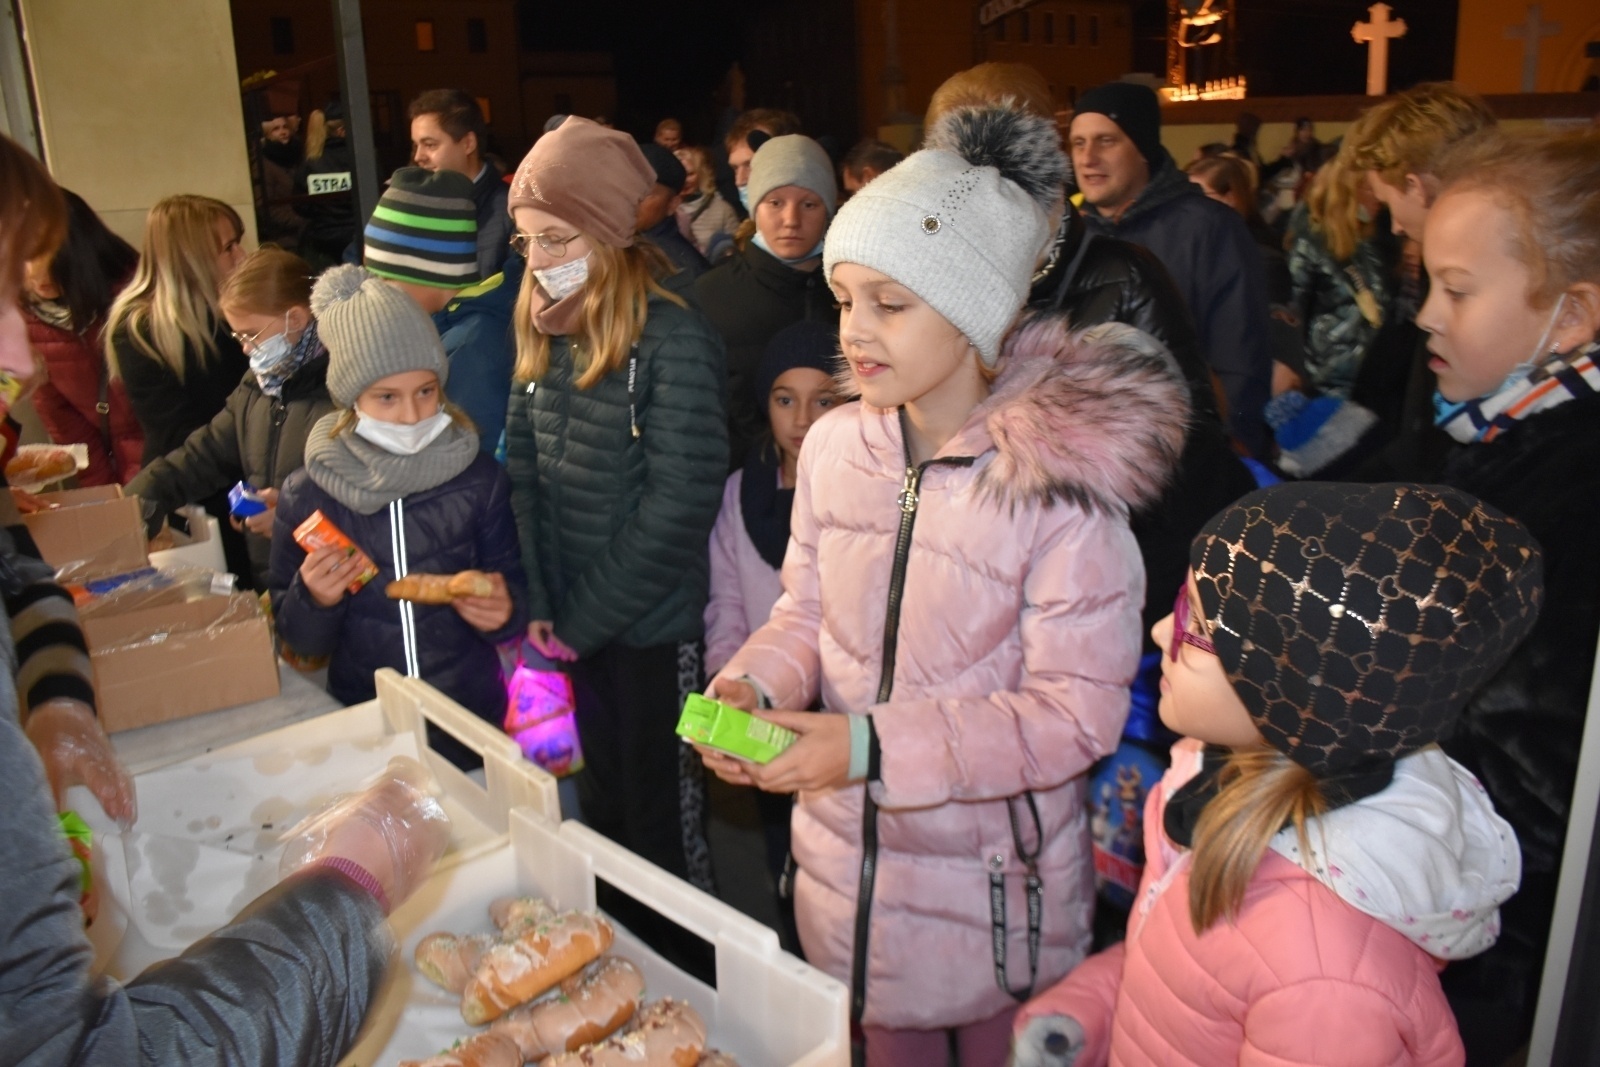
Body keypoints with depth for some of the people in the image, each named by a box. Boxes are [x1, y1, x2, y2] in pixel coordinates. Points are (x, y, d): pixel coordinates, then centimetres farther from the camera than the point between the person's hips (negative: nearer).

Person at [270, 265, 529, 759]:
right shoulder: (306, 495, -4)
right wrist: (314, 600, -16)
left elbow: (513, 586, 4)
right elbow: (298, 639, 3)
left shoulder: (477, 478, -5)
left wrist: (504, 612, -16)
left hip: (475, 718, 0)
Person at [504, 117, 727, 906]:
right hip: (576, 628, 6)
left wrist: (585, 619, -13)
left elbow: (678, 504, -19)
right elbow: (525, 472, 6)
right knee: (603, 811, 21)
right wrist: (543, 604, -4)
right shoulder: (545, 335, 5)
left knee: (662, 823, 8)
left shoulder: (673, 341, -16)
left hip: (655, 632, -6)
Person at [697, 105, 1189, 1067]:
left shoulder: (1060, 476, -20)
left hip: (993, 879, -4)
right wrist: (755, 685, -15)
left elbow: (1079, 711, -19)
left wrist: (874, 745, -27)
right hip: (849, 863, 4)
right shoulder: (835, 445, -7)